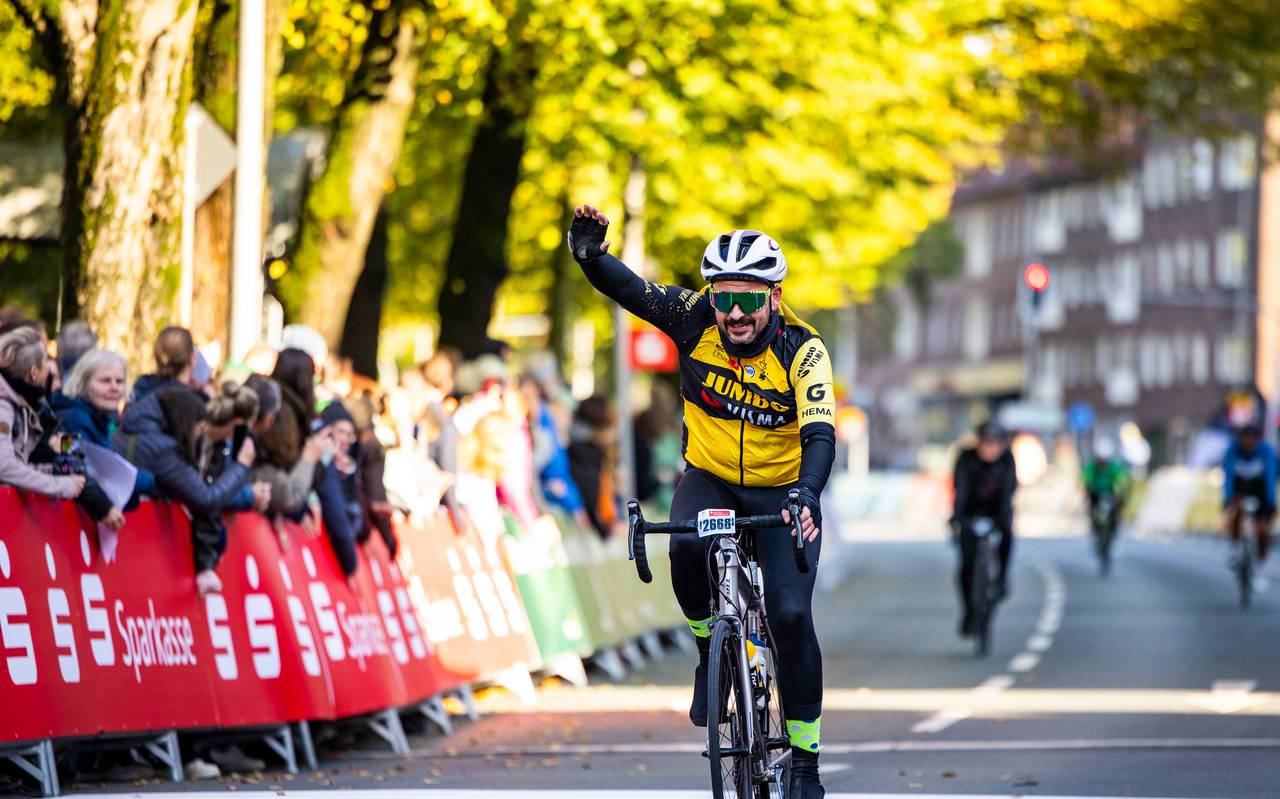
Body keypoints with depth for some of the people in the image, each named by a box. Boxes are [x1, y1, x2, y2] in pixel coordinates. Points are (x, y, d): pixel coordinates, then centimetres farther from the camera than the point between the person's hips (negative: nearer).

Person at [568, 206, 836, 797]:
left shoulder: (802, 350, -22)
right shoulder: (698, 321, -15)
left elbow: (820, 436, -32)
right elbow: (628, 289, -15)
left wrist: (805, 495, -50)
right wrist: (590, 254, -36)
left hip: (780, 493, -2)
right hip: (709, 481, 2)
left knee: (790, 615, -16)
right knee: (687, 546, -33)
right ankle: (709, 649, -4)